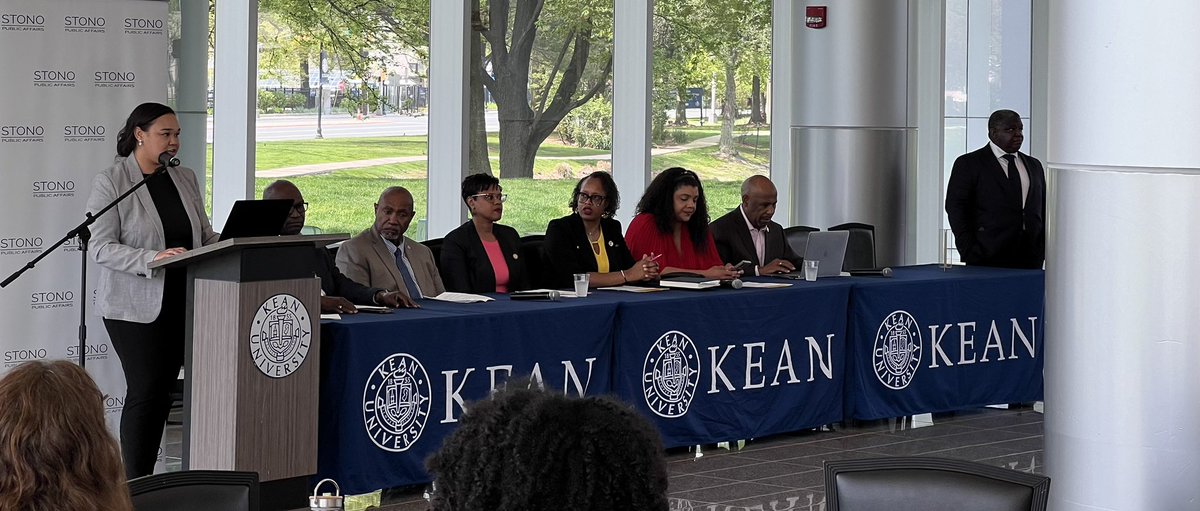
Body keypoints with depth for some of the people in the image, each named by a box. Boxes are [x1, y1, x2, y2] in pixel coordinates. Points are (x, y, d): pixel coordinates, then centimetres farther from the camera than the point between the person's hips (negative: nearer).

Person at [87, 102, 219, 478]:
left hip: (181, 303, 6)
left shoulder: (185, 179, 12)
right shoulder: (110, 183, -6)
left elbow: (206, 235, 17)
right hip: (134, 306, -6)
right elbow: (101, 248, -13)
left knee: (163, 391, 6)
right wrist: (153, 258, -26)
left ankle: (146, 479, 14)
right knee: (145, 391, -9)